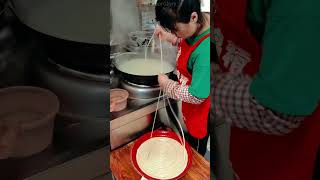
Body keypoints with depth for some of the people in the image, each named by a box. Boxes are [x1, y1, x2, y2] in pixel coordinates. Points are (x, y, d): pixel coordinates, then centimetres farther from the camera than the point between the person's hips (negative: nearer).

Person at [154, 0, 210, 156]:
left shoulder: (206, 50, -41)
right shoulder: (198, 22, -16)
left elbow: (196, 96, -31)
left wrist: (166, 84, -17)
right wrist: (169, 37, -8)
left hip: (200, 109, -8)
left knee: (196, 149, 19)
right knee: (191, 139, 32)